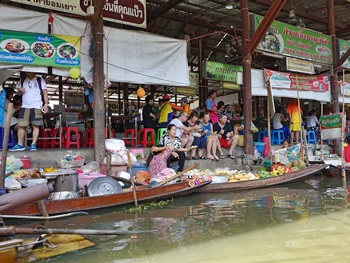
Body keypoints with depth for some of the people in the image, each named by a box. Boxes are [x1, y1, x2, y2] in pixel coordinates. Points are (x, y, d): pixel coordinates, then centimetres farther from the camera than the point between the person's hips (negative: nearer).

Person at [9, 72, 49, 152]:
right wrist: (19, 91, -2)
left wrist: (46, 104, -8)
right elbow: (18, 93, 23)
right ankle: (20, 144, 5)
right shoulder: (22, 81, 16)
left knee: (35, 126, -5)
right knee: (21, 126, -2)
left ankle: (33, 144, -2)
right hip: (25, 106, 3)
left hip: (37, 107, -3)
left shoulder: (40, 80, 6)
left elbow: (45, 93, 2)